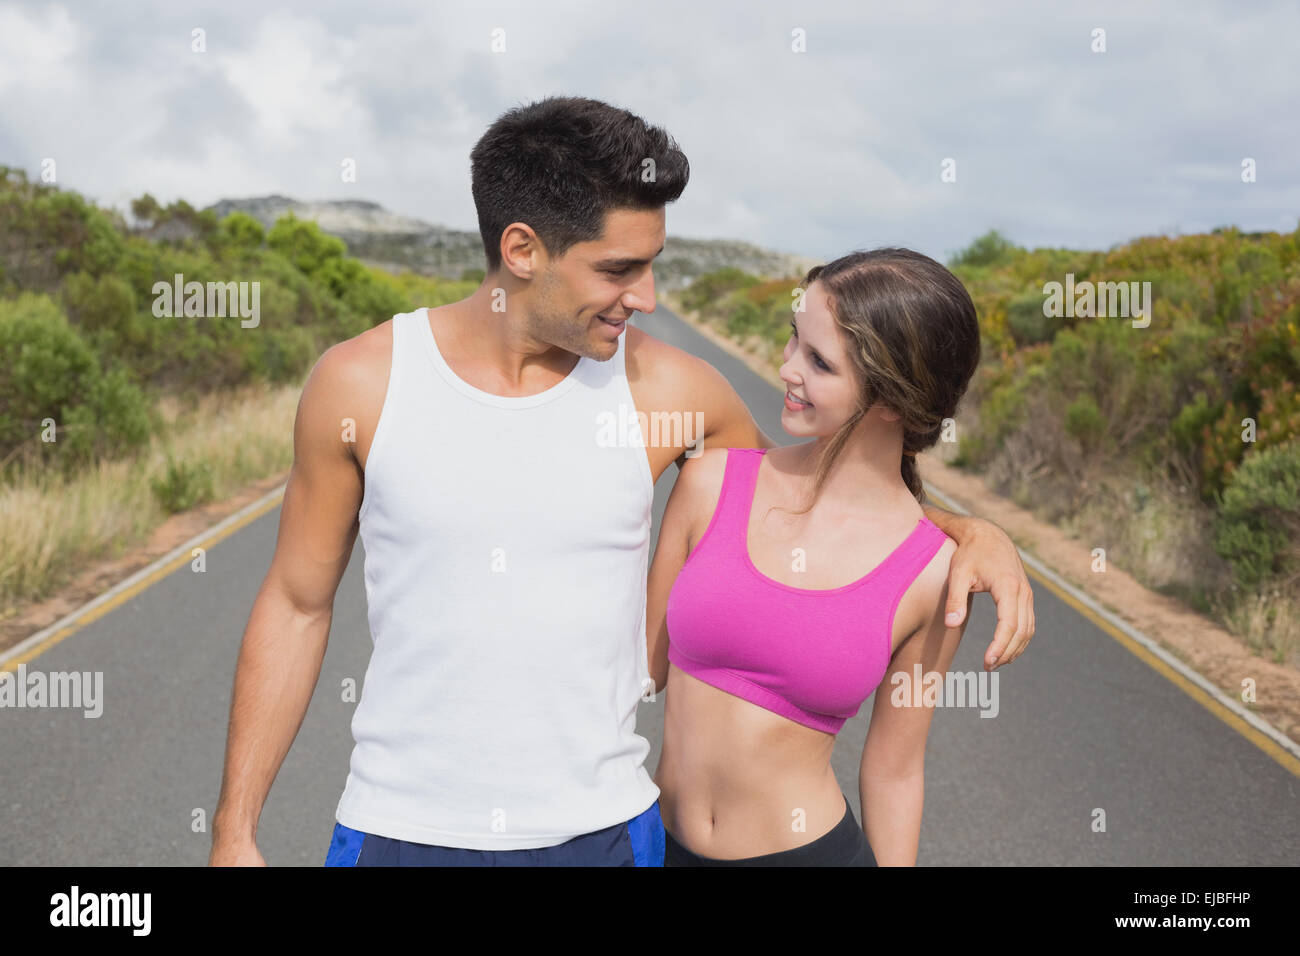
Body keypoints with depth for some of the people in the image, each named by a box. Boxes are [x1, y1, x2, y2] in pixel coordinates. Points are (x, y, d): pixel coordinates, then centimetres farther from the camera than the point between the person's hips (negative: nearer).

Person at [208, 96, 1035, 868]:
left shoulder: (667, 389, -5)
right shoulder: (360, 383, -7)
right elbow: (296, 607, 1)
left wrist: (969, 530, -4)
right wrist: (236, 831, 1)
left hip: (600, 826, 1)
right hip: (400, 828, 0)